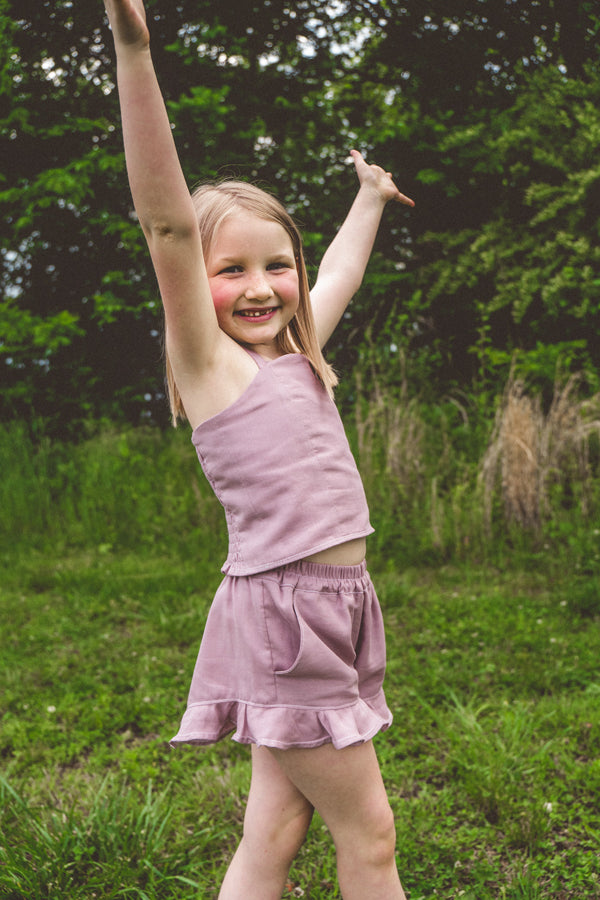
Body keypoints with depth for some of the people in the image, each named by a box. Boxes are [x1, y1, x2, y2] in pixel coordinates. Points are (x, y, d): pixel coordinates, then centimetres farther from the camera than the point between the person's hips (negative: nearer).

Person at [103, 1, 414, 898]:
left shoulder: (296, 356, 12)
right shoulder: (211, 363, -7)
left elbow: (340, 272, 31)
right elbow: (166, 222, -19)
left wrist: (370, 198, 47)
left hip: (331, 608, 7)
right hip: (280, 608, -7)